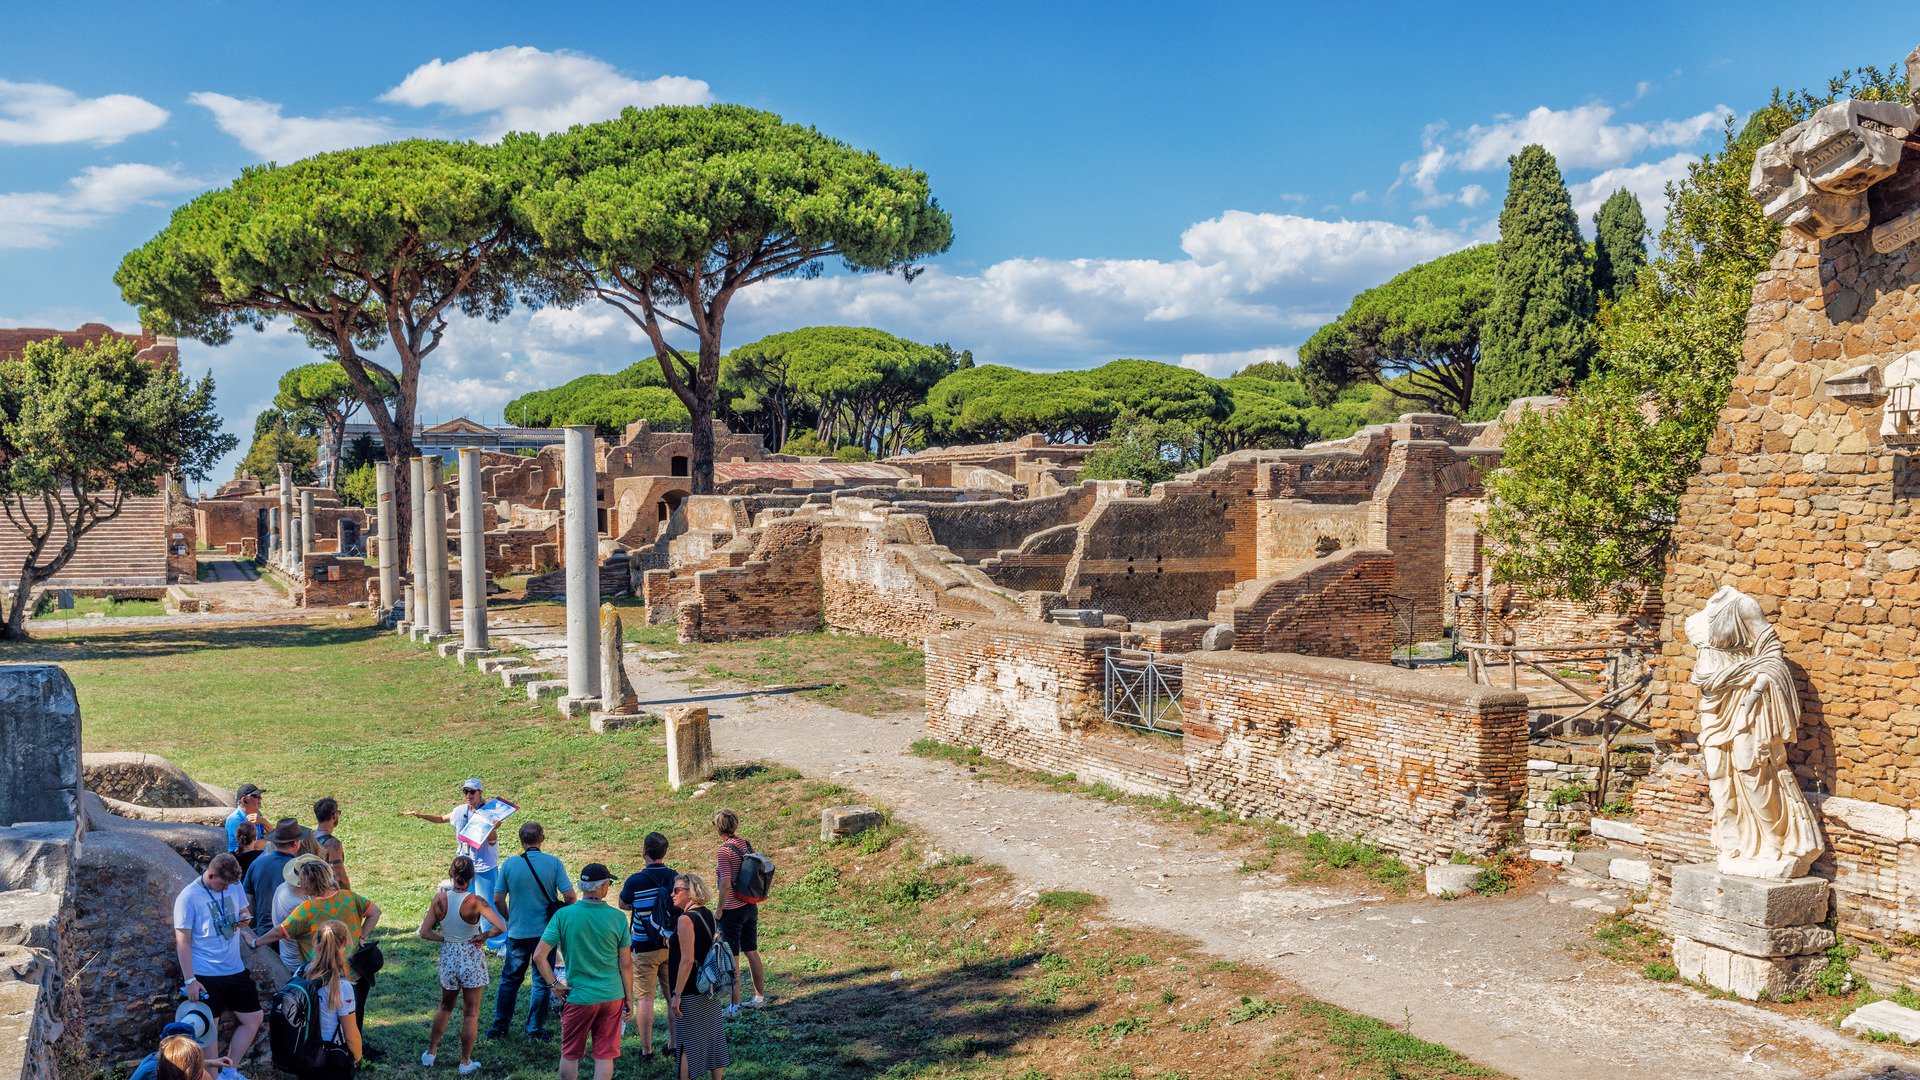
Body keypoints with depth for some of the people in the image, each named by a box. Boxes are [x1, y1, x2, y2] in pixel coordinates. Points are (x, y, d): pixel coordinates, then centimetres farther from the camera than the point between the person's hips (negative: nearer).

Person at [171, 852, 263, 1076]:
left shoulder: (234, 885, 0)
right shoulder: (188, 898, -15)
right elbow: (182, 942, -14)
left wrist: (245, 918, -11)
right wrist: (189, 980, -18)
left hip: (236, 969, 6)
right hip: (205, 976, -6)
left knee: (253, 1019, 12)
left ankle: (229, 1070, 25)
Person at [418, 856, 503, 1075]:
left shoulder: (440, 899, -10)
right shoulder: (475, 902, -20)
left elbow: (424, 931, -6)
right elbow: (501, 926, -25)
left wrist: (446, 938, 5)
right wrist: (481, 937, -9)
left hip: (448, 957, 4)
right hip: (472, 958, -4)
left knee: (446, 1007, 26)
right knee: (470, 1013, 10)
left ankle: (430, 1053, 35)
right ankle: (465, 1063, 17)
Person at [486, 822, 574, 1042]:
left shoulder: (509, 864, -6)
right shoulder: (554, 863, -8)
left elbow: (498, 899, -2)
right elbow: (569, 895, -12)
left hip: (517, 932, 1)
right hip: (546, 932, -1)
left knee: (510, 979, 16)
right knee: (542, 981, 10)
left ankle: (500, 1026, 21)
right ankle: (535, 1029, 14)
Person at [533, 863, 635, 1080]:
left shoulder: (563, 915, -9)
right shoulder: (618, 918, -6)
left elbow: (539, 956, -13)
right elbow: (626, 964, -1)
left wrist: (554, 984, -2)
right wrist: (629, 998, 8)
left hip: (578, 997, -1)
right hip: (612, 997, 1)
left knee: (570, 1055, 16)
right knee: (604, 1056, 9)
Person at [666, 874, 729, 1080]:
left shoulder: (686, 920, -17)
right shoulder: (710, 916, 7)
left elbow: (687, 960, -22)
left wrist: (676, 995, -18)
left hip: (691, 994, -8)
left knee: (687, 1046, 1)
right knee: (714, 1040, 12)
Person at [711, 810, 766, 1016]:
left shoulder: (725, 850, -18)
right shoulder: (746, 843, 4)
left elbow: (726, 885, -21)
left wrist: (719, 910, -12)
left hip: (732, 910, -8)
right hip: (751, 906, 8)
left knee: (731, 959, 1)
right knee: (752, 952, 18)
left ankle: (734, 1006, 6)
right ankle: (760, 997, 28)